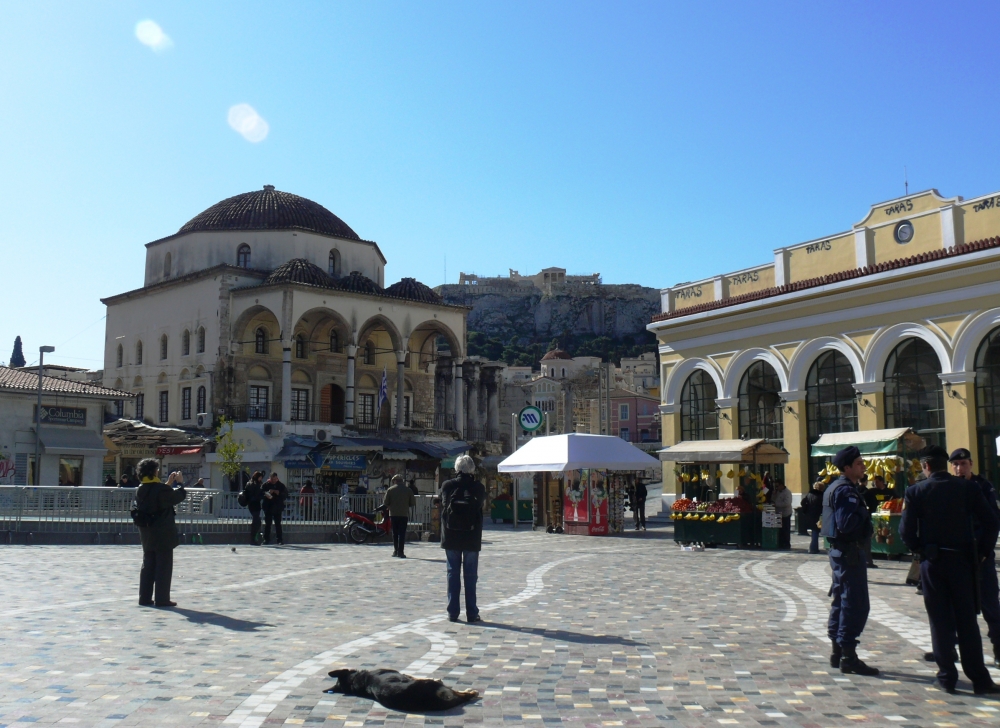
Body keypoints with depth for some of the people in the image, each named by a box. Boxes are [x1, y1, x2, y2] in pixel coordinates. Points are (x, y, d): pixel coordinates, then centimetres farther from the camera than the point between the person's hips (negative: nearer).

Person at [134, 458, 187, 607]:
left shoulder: (140, 490, 4)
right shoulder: (161, 489, -19)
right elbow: (179, 496, -8)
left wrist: (168, 484, 19)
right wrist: (179, 483, 7)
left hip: (147, 535, 7)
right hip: (163, 534, -7)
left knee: (148, 566, 14)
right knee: (164, 566, 0)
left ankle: (145, 597, 17)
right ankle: (162, 599, 1)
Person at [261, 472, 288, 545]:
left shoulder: (281, 485, 4)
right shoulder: (266, 485, 3)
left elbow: (286, 495, 1)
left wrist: (278, 493, -14)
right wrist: (266, 494, -19)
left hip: (277, 508, 0)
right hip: (268, 507, 0)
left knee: (278, 524, 1)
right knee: (267, 524, 4)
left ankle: (280, 540, 6)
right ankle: (266, 539, 11)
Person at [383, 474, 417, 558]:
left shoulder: (390, 490, 1)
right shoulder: (408, 490, 2)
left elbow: (385, 503, -3)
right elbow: (413, 503, 2)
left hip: (393, 514, 1)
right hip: (404, 514, -1)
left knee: (395, 533, 14)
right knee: (402, 533, -1)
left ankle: (395, 550, 17)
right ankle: (400, 552, -7)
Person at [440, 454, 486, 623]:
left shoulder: (447, 486, -2)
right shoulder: (478, 487, -3)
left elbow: (444, 507, 2)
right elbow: (481, 505, -2)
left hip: (451, 537, 1)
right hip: (471, 538, -1)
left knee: (453, 573, 8)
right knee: (471, 575, 5)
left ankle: (453, 612, 8)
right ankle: (472, 614, 6)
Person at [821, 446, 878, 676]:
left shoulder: (835, 487, 14)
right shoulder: (846, 490, -18)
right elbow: (846, 524, -28)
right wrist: (863, 513, -14)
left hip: (839, 550, 11)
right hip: (849, 551, -11)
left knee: (841, 601, 16)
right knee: (856, 604, -6)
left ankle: (836, 652, 24)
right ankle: (848, 657, -3)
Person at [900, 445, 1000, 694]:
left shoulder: (916, 492, -6)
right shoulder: (968, 488, -2)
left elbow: (906, 531, -9)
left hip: (932, 562, -1)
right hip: (963, 560, 1)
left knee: (940, 620, 7)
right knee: (967, 620, 8)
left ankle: (947, 677, 10)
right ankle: (980, 679, 9)